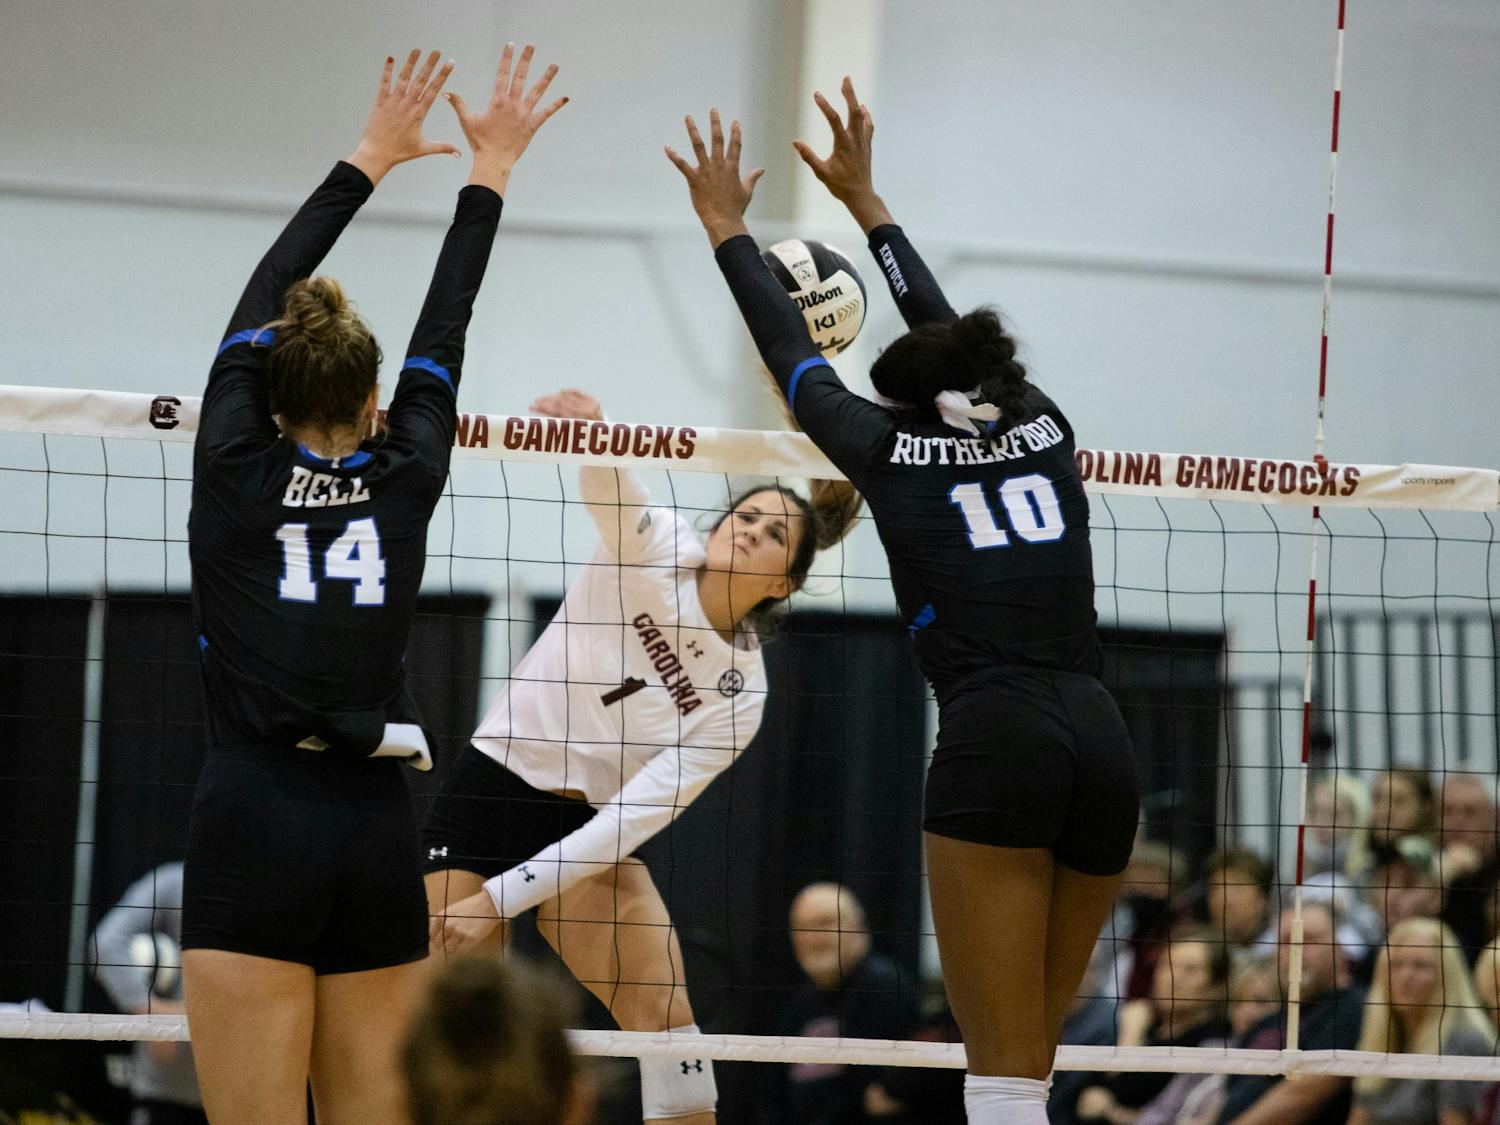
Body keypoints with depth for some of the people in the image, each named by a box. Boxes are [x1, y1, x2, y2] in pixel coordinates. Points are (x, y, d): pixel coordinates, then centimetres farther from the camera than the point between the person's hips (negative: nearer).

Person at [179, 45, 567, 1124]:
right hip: (378, 833, 3)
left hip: (255, 830, -3)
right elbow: (445, 332, 19)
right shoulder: (406, 479, 6)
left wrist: (370, 160, 24)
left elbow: (259, 301, 14)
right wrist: (488, 173, 31)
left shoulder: (236, 468, 1)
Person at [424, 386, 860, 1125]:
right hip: (487, 793, -2)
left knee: (664, 1007, -11)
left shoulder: (740, 694, -7)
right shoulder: (654, 548, -10)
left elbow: (633, 819, -13)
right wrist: (582, 424, -58)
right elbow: (609, 485, -32)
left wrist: (500, 899, -19)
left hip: (587, 832, 3)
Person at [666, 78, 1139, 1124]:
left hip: (992, 741, -5)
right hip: (1101, 742, 5)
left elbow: (793, 355, 24)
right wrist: (865, 200, 47)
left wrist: (729, 227, 37)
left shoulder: (892, 449, 9)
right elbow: (953, 335, 35)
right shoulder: (1043, 428, 19)